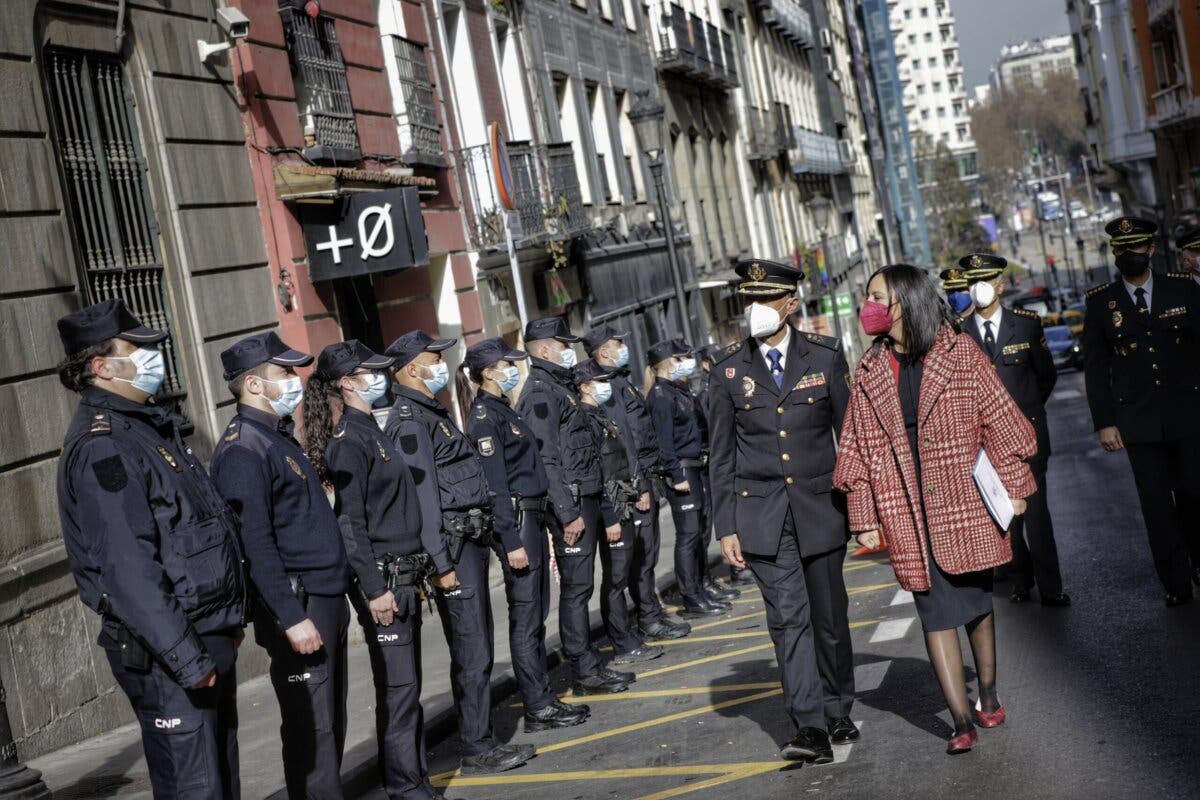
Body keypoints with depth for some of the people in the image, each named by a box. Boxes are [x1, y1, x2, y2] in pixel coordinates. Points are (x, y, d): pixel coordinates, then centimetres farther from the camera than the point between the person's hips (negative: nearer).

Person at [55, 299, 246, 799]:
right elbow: (127, 567, -25)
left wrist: (227, 622, 20)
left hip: (209, 638, 10)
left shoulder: (146, 426, 13)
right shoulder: (100, 447, -18)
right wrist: (186, 658, -24)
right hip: (166, 652, -9)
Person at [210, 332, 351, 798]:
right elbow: (256, 545, -20)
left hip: (326, 600, 9)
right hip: (298, 605, -9)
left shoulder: (278, 436, 16)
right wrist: (291, 617, -22)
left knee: (331, 720, 15)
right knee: (310, 726, -3)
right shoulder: (243, 449, -14)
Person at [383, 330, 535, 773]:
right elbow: (422, 496, -18)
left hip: (472, 540, 10)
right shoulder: (408, 420, -12)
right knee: (472, 652, -3)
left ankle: (482, 737, 25)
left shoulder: (434, 412, 18)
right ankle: (478, 749, 6)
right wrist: (441, 563, -21)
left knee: (478, 646, 15)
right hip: (454, 545, -10)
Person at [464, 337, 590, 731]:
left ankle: (544, 698, 22)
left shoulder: (503, 410, 16)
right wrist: (512, 541, -22)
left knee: (536, 614, 14)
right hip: (515, 521, -10)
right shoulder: (484, 417, -13)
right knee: (525, 618, -4)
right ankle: (539, 709, 3)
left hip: (532, 517, 10)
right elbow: (495, 485, -19)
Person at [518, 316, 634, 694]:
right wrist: (568, 514, -21)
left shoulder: (560, 386, 18)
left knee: (580, 585, 13)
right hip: (571, 502, -10)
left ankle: (589, 665, 20)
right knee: (576, 586, -4)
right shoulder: (541, 392, -12)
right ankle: (585, 672, 3)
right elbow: (546, 459, -19)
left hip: (585, 497, 10)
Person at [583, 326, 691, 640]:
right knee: (642, 549, -5)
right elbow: (622, 441, -20)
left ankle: (651, 610, 24)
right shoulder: (609, 385, -15)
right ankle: (649, 618, 1)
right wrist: (638, 486, -21)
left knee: (647, 547, 15)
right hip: (634, 476, -10)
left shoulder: (620, 381, 18)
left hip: (643, 473, 10)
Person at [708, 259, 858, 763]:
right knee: (789, 617, -8)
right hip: (761, 512, 0)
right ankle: (810, 728, -6)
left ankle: (837, 712, 30)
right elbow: (721, 457, 4)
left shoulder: (825, 356, 0)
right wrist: (726, 526, 0)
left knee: (829, 615, 11)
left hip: (821, 506, 1)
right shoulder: (730, 370, 1)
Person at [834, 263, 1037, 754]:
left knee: (976, 602, 14)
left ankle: (988, 695, 33)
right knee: (936, 613, -2)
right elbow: (860, 447, 6)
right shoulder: (870, 372, 4)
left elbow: (998, 419, 0)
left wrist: (1013, 485, -2)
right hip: (910, 514, 1)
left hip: (965, 502, -1)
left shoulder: (959, 352, -3)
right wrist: (865, 518, 4)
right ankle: (962, 721, 2)